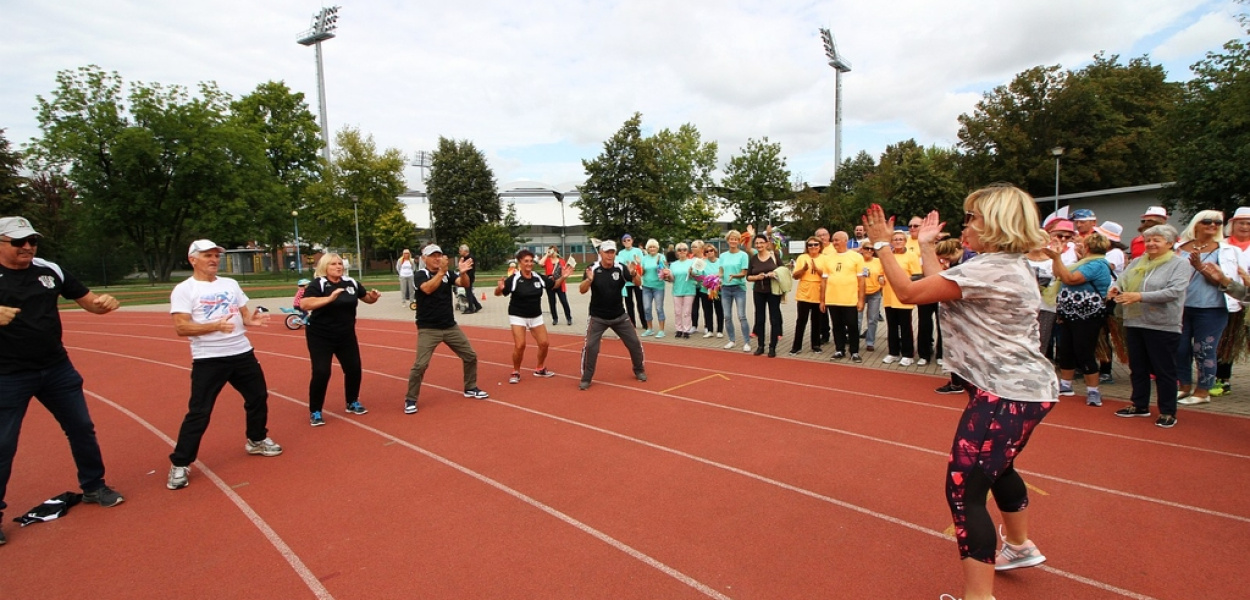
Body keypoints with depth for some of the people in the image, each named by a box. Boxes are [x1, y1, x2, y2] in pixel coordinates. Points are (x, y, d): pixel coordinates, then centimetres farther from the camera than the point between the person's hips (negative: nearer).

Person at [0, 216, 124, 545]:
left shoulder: (50, 270, 2)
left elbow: (87, 300, 8)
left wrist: (103, 303, -16)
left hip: (58, 369, 4)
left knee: (82, 428, 13)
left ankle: (94, 487, 30)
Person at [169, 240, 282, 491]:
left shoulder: (231, 284, 10)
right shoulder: (184, 290, -7)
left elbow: (245, 315, 12)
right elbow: (181, 328, -15)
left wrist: (253, 319, -12)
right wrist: (215, 325, -30)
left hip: (242, 354, 6)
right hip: (208, 359, -6)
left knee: (258, 397, 16)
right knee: (199, 412, -4)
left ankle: (256, 440, 37)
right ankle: (180, 464, 11)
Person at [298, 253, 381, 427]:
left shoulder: (350, 283, 1)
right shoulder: (317, 284, -15)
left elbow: (367, 298, 14)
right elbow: (304, 304, -30)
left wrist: (373, 297, -10)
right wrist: (330, 298, -38)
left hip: (346, 335, 5)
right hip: (320, 336, -5)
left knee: (354, 369, 8)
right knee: (321, 373, -9)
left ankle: (352, 403, 30)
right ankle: (315, 412, 8)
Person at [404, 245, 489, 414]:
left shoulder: (448, 273, 4)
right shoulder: (420, 274, -7)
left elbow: (464, 284, -11)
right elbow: (428, 289, -27)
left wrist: (463, 272, -32)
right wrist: (441, 271, -36)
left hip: (451, 327, 5)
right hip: (428, 329, -5)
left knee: (471, 356, 9)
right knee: (420, 365, -11)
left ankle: (470, 388, 28)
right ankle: (410, 399, 6)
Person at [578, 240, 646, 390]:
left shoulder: (621, 268, -9)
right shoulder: (593, 269, -12)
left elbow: (638, 283, -14)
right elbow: (582, 290, -18)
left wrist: (634, 273, -36)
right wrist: (589, 280, -40)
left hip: (619, 316, 2)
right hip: (597, 318, -2)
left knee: (635, 343, 8)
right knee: (590, 346, -8)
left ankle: (639, 370, 30)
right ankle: (586, 378, 7)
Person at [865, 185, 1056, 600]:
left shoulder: (988, 270, -22)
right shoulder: (1006, 265, 10)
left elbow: (909, 292, -19)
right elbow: (940, 286, 11)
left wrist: (883, 244, -9)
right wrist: (927, 246, 19)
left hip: (1008, 392, -11)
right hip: (1023, 386, 11)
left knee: (964, 489, -8)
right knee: (996, 467, 31)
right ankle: (1020, 546, 54)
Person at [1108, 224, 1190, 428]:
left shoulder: (1180, 264, -3)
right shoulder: (1137, 262, 13)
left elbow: (1174, 292, -16)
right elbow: (1122, 280, 7)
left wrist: (1139, 296, -25)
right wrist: (1115, 288, -17)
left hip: (1163, 326, -5)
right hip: (1134, 323, 5)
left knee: (1164, 370, 3)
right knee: (1137, 367, 13)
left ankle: (1168, 412, 14)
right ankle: (1140, 405, 26)